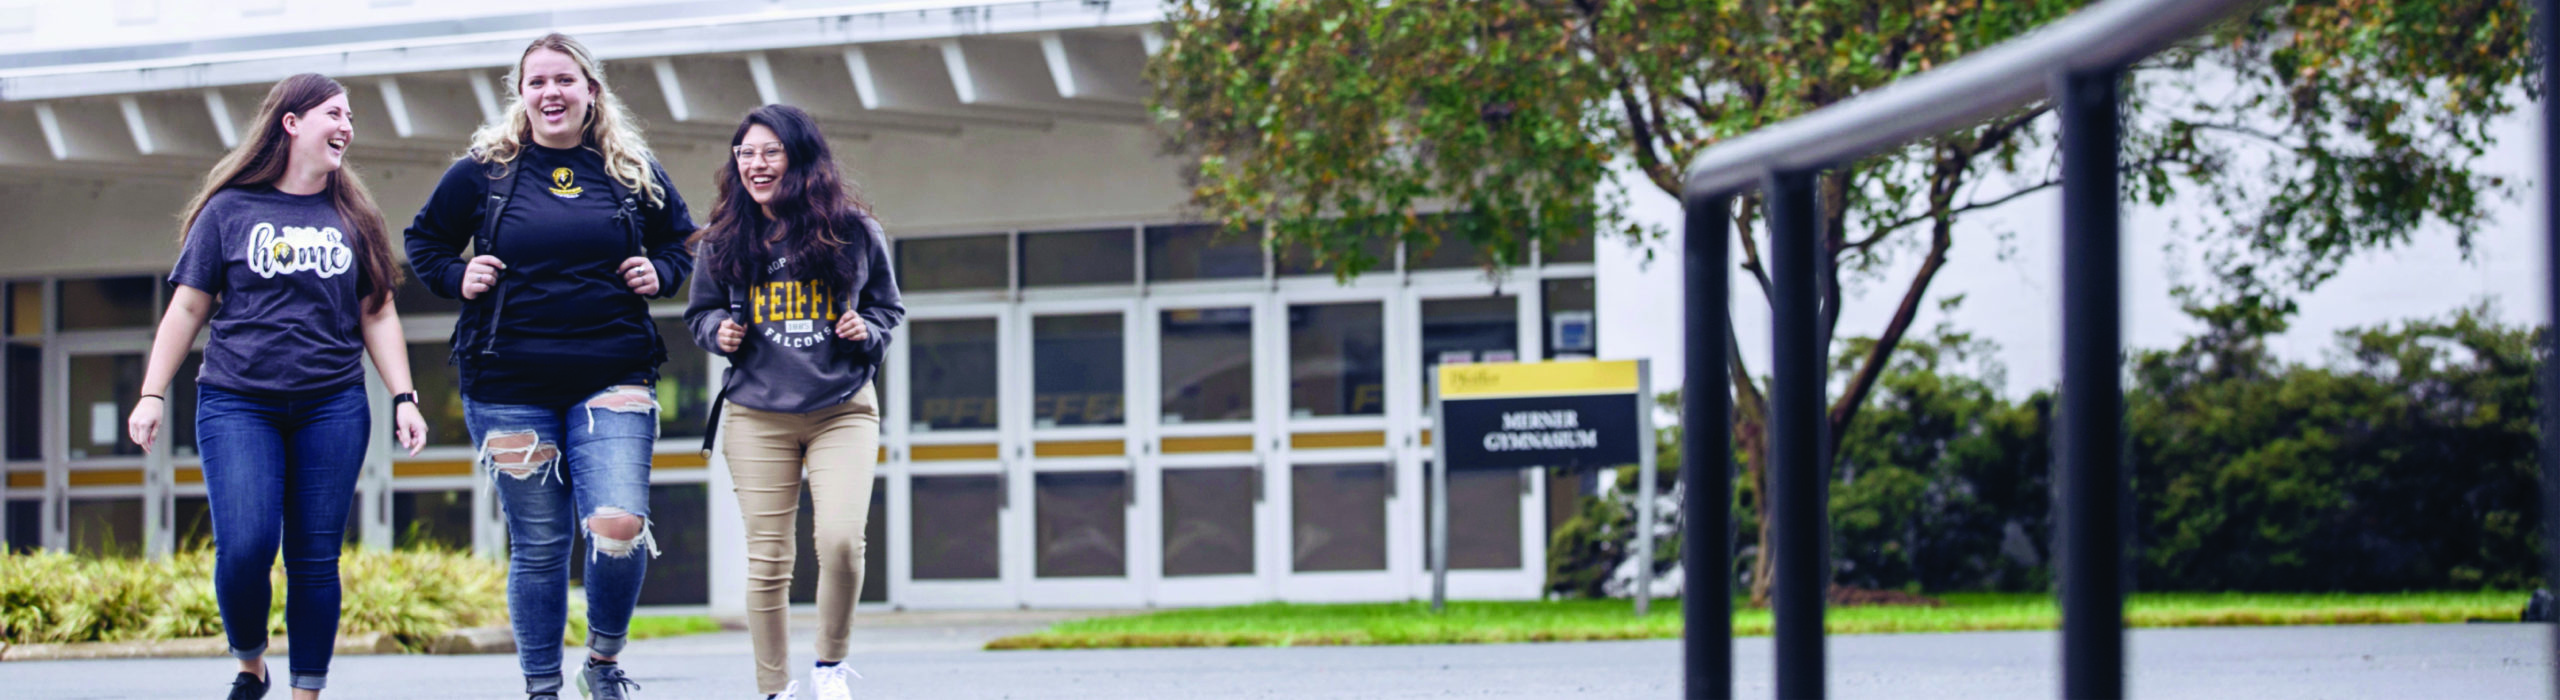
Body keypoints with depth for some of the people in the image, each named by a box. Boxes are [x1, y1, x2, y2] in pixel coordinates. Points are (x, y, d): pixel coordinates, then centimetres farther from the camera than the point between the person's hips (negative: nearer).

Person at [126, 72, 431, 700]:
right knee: (245, 548, -14)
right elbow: (188, 308, 6)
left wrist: (403, 398, 5)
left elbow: (377, 316, 14)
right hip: (238, 405, -2)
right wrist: (152, 394, 1)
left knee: (315, 560, 0)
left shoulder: (353, 218, 12)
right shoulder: (230, 210, 5)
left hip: (333, 406, 2)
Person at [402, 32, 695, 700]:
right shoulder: (483, 172, 4)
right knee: (538, 546, 3)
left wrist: (659, 273, 3)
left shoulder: (636, 175, 7)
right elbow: (424, 241, 16)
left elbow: (679, 242, 23)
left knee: (619, 528, -16)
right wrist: (458, 279, -2)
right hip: (509, 386, 0)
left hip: (613, 381, 0)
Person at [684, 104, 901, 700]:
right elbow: (700, 311, 17)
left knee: (840, 539, -18)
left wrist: (866, 331, -6)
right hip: (757, 416, 1)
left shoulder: (853, 231, 2)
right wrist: (719, 332, -4)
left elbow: (887, 308, 14)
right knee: (767, 558, -1)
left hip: (843, 410, -1)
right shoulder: (724, 242, 4)